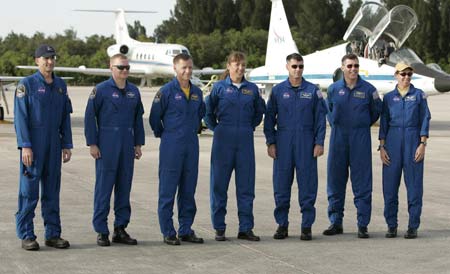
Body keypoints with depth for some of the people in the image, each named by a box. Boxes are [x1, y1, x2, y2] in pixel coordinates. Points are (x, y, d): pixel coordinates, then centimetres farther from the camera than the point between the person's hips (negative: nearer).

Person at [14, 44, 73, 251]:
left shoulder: (60, 85, 10)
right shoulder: (26, 84, -6)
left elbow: (65, 117, 12)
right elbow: (20, 117, -10)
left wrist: (67, 145, 7)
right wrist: (25, 146, -17)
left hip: (53, 146, 5)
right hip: (32, 145, -5)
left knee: (52, 191, 7)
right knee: (29, 190, -2)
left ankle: (53, 234, 12)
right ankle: (26, 236, 3)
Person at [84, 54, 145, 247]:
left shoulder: (134, 91, 11)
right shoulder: (101, 90, -4)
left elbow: (138, 119, 17)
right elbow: (90, 117, -5)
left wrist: (138, 144, 12)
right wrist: (92, 144, -9)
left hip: (127, 145, 5)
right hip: (106, 144, -5)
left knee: (124, 186, 8)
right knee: (104, 187, -3)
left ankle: (120, 229, 16)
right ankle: (101, 231, 3)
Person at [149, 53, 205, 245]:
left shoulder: (197, 93, 9)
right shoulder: (166, 91, -8)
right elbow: (154, 118, -2)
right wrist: (164, 135, 8)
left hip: (192, 146, 5)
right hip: (171, 148, -5)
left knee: (188, 190, 9)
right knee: (168, 191, -1)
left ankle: (186, 230, 17)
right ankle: (168, 233, 4)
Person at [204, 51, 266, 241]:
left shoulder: (252, 89, 7)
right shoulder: (219, 87, 0)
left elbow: (260, 110, 20)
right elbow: (208, 111, 7)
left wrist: (250, 127, 12)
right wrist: (216, 128, 4)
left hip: (245, 140, 2)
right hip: (224, 140, -2)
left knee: (246, 184, 3)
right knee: (219, 184, 2)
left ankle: (246, 228, 10)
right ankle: (219, 228, 11)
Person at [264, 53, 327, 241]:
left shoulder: (313, 91, 5)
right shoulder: (278, 90, 7)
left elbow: (320, 118, 5)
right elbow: (269, 118, 8)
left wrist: (319, 142, -2)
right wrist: (270, 142, 0)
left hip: (306, 143, -1)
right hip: (283, 142, 1)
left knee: (307, 185, 0)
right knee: (281, 185, 3)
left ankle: (307, 226, 7)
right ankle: (282, 224, 13)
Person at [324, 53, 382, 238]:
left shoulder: (368, 89, 0)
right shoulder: (333, 89, 4)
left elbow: (376, 111, 14)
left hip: (360, 138, -2)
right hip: (338, 138, 2)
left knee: (362, 182, -2)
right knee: (335, 181, 5)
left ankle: (362, 225, 2)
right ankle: (336, 222, 14)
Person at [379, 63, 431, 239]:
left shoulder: (419, 95, 5)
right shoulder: (389, 97, 9)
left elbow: (425, 120, 2)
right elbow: (384, 123, 9)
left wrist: (422, 144, -7)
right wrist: (382, 147, 1)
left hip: (413, 140, -2)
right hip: (393, 140, 2)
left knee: (414, 184, -2)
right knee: (390, 185, 0)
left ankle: (413, 226, 4)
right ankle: (391, 225, 9)